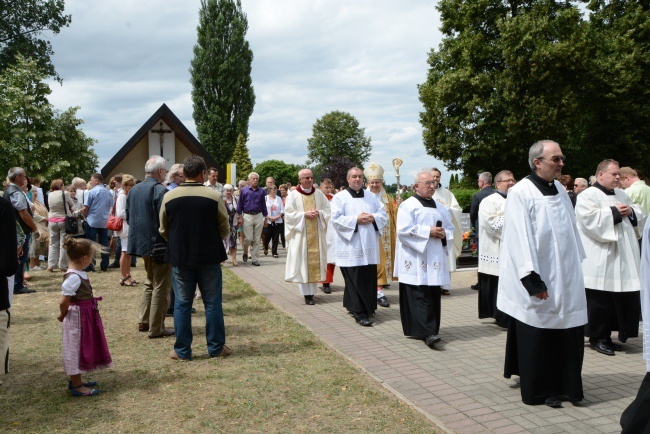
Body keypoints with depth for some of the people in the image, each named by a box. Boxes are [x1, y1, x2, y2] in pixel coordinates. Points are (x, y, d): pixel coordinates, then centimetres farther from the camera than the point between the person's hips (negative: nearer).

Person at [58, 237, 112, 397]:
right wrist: (63, 316, -6)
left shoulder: (79, 274, 5)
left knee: (82, 349, 19)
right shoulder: (73, 277, -24)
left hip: (86, 317, 9)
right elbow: (64, 302, -22)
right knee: (76, 349, 3)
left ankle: (76, 381, 34)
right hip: (77, 318, -9)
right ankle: (76, 386, 15)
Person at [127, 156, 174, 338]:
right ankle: (156, 328, 7)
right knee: (161, 287, 2)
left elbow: (128, 218, 13)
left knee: (150, 282, 23)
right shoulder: (161, 191, -18)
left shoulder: (134, 190, 7)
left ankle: (144, 321, 27)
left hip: (141, 242, 8)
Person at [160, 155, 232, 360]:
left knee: (182, 303, 9)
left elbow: (163, 230, 8)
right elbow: (225, 229, 1)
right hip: (209, 257, -1)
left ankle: (182, 350, 15)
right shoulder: (214, 196, -8)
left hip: (179, 257, 2)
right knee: (212, 303, 9)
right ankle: (216, 347, 16)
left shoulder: (169, 197, -3)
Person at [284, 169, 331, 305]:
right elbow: (289, 213, -5)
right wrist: (304, 214, -15)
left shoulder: (319, 194, 8)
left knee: (315, 261, 4)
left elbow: (327, 209, 9)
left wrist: (318, 213, -10)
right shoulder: (293, 195, -1)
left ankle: (312, 290, 15)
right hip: (300, 234, -3)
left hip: (316, 234, 3)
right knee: (302, 262, -4)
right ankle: (307, 293, 0)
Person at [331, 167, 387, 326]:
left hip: (369, 247, 5)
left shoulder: (371, 197, 15)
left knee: (369, 279, 7)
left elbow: (384, 215, 11)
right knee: (356, 280, -7)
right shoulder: (339, 197, 1)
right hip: (350, 247, -5)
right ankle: (359, 313, -2)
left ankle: (368, 307, 23)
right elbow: (336, 219, -9)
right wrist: (356, 220, -16)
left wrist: (373, 218, -9)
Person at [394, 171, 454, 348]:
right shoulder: (408, 205, -3)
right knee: (420, 295, -11)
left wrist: (444, 234, -4)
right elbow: (404, 230, -13)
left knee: (434, 295, 6)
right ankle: (427, 332, -12)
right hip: (416, 259, -6)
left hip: (435, 259, 6)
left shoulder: (440, 207, 17)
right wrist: (428, 232, -16)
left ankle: (431, 330, 16)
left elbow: (450, 228, 19)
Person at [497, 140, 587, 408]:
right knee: (538, 338, 3)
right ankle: (541, 390, 18)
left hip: (565, 281, 7)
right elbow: (519, 239, -17)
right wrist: (532, 280, -20)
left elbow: (571, 232, 18)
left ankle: (566, 385, 26)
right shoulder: (521, 193, -13)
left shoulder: (560, 190, 11)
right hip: (538, 280, -7)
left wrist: (576, 267, 16)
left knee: (568, 334, 10)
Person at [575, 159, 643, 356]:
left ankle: (606, 336, 21)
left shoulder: (621, 195, 19)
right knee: (600, 300, -4)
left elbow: (640, 215, 23)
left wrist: (630, 212, 1)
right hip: (600, 260, -8)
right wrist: (615, 212, -12)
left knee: (619, 298, 9)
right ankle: (597, 337, 8)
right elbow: (590, 219, -20)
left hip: (623, 257, 8)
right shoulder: (587, 196, -5)